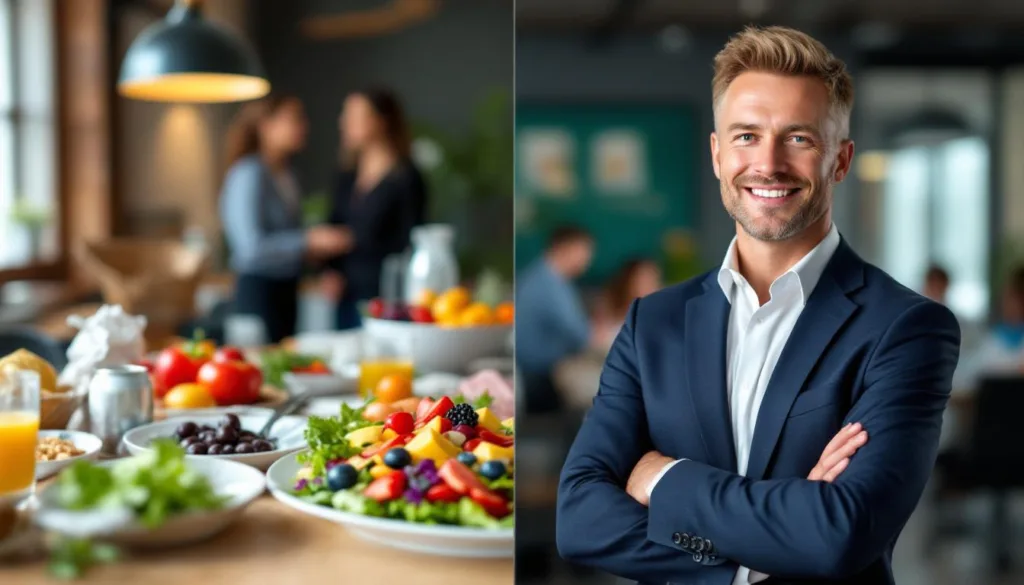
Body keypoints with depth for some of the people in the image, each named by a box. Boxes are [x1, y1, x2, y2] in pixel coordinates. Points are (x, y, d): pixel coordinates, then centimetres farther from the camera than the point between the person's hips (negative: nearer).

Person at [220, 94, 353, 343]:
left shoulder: (286, 175, 12)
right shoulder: (249, 175, -14)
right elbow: (251, 247, -20)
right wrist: (309, 241, -19)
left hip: (286, 289, 9)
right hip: (259, 292, -9)